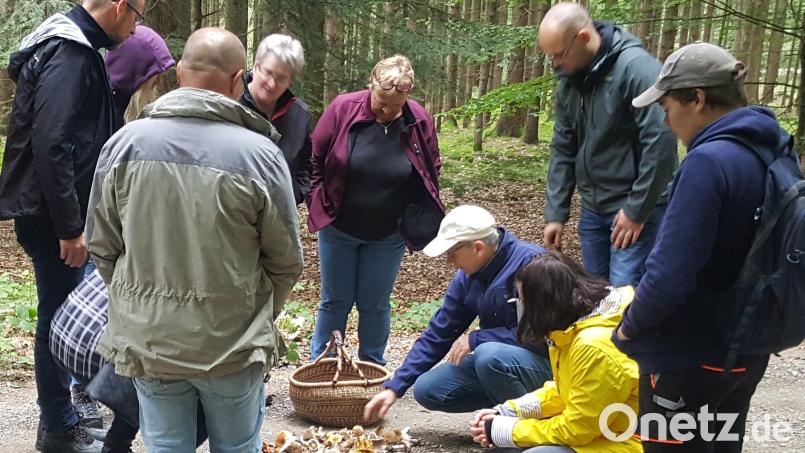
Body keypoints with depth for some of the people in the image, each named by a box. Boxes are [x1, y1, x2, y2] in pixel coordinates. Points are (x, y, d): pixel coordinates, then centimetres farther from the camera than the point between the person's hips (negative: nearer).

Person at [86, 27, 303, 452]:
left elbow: (101, 247, 1)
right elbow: (286, 261, -7)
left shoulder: (124, 143, -8)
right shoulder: (259, 153, -16)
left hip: (146, 339, 2)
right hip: (232, 342, -2)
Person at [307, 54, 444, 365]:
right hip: (338, 228, 0)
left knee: (374, 304, 10)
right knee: (335, 301, 10)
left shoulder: (420, 121, -9)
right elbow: (315, 159, -2)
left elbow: (431, 173, 4)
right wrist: (319, 205, -4)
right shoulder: (343, 109, -13)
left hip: (388, 234, 1)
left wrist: (420, 222, 1)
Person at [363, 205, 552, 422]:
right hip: (490, 359, 7)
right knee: (426, 389, -5)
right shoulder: (467, 277, 1)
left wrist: (475, 339, -18)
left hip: (544, 362, -7)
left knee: (490, 355, -35)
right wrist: (394, 388, 3)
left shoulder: (530, 263, -22)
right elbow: (438, 334, 6)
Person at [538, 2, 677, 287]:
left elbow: (661, 143, -22)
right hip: (592, 208, 7)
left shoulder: (636, 67, -18)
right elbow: (562, 149, 9)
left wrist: (637, 210, -18)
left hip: (636, 207, -7)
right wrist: (555, 213, 5)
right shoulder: (569, 81, 5)